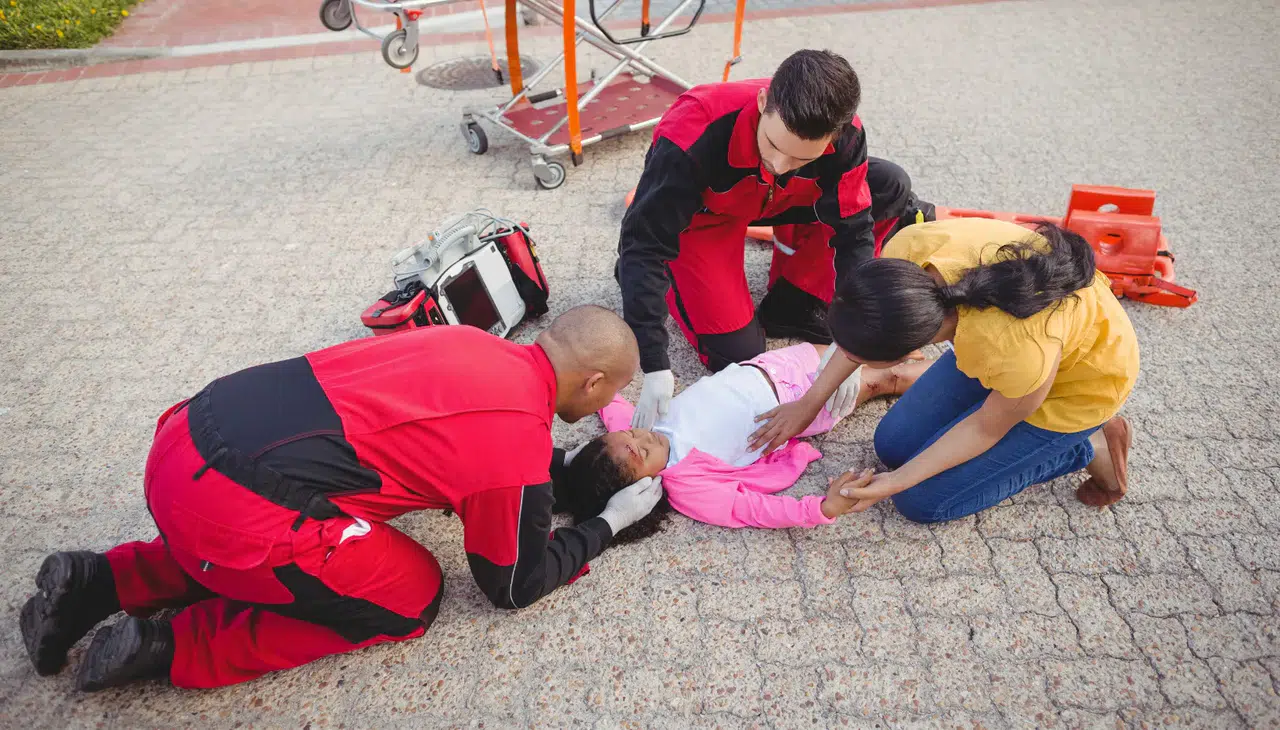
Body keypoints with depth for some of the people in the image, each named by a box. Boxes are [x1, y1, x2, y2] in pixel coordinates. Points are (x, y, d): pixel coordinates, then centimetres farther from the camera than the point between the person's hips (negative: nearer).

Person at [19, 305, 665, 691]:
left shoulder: (476, 345, 11)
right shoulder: (521, 437, -9)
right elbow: (514, 583, 6)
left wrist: (565, 465, 29)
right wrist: (610, 522, 17)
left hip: (190, 433, 8)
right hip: (233, 509, -8)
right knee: (411, 596, 11)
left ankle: (96, 582, 25)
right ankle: (171, 644, 7)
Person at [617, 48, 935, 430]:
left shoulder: (843, 135, -30)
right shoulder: (694, 137, -41)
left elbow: (853, 231, -21)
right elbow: (644, 243, -39)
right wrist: (655, 368, -43)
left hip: (774, 199, 4)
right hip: (699, 216, -4)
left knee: (891, 186, -14)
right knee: (739, 354, -10)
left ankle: (792, 301, -3)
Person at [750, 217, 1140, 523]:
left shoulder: (1021, 352, -45)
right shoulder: (908, 251, -32)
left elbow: (986, 428, -21)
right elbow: (867, 325, -9)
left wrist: (896, 482, -18)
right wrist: (811, 402, -5)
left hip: (1075, 382, -5)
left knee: (922, 500, -4)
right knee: (893, 446, 6)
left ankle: (1090, 448, 7)